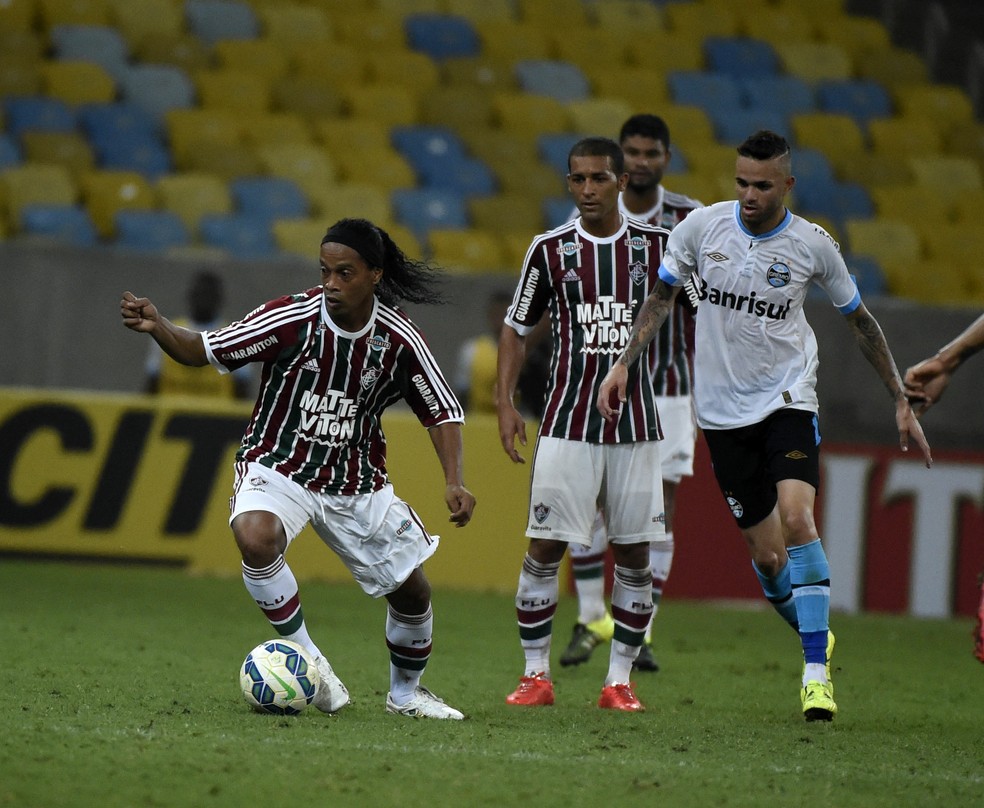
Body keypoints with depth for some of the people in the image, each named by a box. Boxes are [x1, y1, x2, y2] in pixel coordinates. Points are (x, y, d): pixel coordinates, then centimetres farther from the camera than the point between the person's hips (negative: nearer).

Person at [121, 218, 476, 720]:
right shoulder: (291, 319, -19)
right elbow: (203, 351, -13)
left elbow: (442, 412, -2)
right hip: (277, 467, -3)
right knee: (256, 538, -35)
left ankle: (405, 693, 34)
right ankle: (308, 661, -17)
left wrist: (453, 482, -15)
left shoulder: (399, 339, -12)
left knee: (412, 590, 5)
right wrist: (158, 328, -32)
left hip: (357, 481, 3)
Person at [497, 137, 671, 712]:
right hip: (567, 423, -1)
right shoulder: (550, 249, 2)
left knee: (635, 553, 1)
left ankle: (620, 680, 9)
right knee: (544, 549, -5)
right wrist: (505, 401, -2)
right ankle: (537, 675, 4)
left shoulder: (657, 245, 2)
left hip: (636, 423, 1)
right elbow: (518, 329, 9)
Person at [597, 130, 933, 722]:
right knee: (766, 555, 0)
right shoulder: (702, 226, -4)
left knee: (797, 518, -24)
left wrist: (901, 401, 8)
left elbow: (860, 319, 7)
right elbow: (663, 295, 11)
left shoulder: (813, 245, -6)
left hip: (788, 398, -2)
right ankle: (816, 637, 29)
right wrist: (624, 363, 2)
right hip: (723, 411, 2)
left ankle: (816, 673, -19)